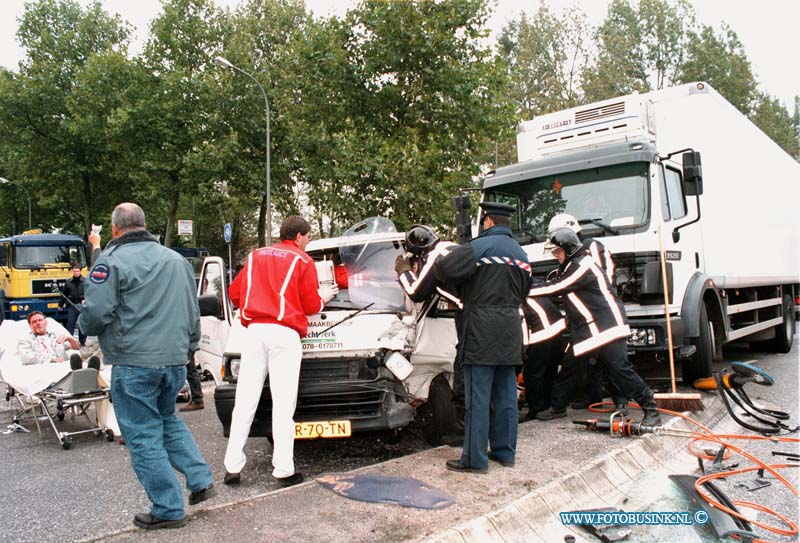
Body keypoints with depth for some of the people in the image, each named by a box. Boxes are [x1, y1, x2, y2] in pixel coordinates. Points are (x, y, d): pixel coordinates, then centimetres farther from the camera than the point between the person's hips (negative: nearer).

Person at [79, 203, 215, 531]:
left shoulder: (112, 261, -8)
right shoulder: (177, 260, 13)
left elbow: (95, 314, -14)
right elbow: (193, 313, 19)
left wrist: (84, 326, 9)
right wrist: (188, 347, 29)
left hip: (134, 362, -7)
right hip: (175, 359, 7)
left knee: (144, 436, 4)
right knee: (168, 420, 25)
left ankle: (169, 510, 12)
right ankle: (201, 481, 20)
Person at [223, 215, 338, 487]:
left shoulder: (256, 256, 19)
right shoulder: (302, 260, 4)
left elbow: (235, 292, 18)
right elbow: (310, 304, 3)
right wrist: (323, 297, 23)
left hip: (254, 331, 4)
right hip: (284, 333, -4)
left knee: (244, 401, 6)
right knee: (283, 403, -3)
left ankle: (233, 467, 7)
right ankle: (284, 470, -3)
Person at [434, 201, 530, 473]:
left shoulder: (481, 246, -10)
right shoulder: (521, 253, 18)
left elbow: (444, 269, -19)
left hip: (482, 329, -8)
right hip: (511, 330, 8)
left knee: (478, 396, -3)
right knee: (506, 394, 13)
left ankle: (475, 458, 2)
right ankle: (504, 451, 23)